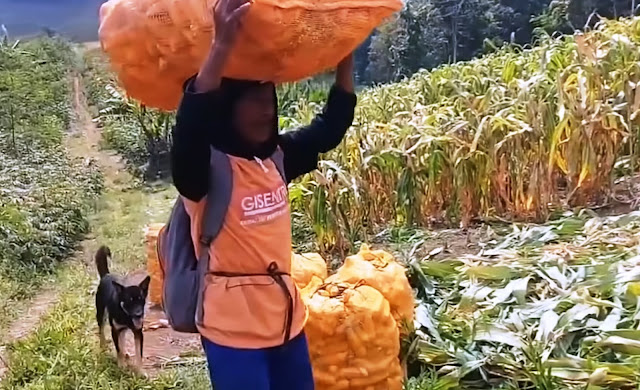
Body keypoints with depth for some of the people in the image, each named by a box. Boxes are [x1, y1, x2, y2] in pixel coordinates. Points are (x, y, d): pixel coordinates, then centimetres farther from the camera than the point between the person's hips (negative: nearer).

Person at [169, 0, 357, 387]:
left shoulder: (276, 158, 5)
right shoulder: (205, 166, -14)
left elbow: (331, 126, 12)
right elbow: (191, 124, -35)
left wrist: (345, 55, 4)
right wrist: (223, 44, -42)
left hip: (286, 317, 7)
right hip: (233, 327, -7)